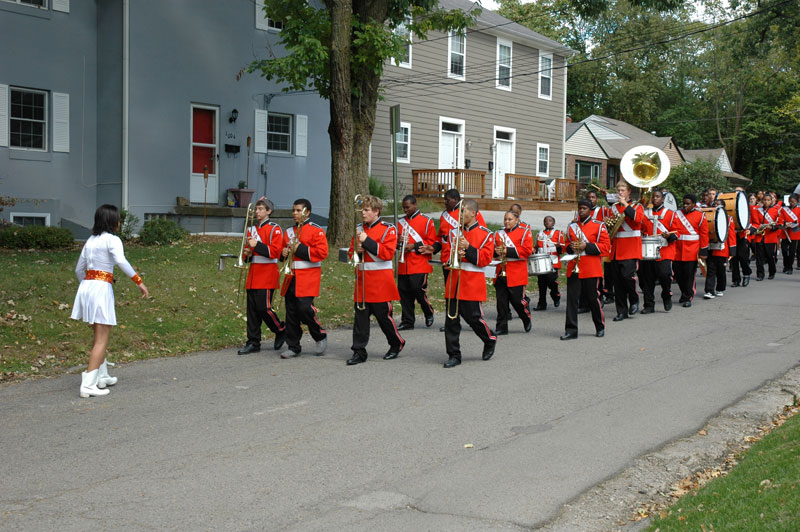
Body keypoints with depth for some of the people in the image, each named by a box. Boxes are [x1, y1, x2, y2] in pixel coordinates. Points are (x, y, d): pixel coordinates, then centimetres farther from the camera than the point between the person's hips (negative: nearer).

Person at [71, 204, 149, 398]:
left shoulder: (90, 241, 16)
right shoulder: (112, 240, -5)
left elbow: (79, 269, 20)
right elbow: (121, 261, -23)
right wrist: (139, 282, -23)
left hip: (86, 286, 8)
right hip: (102, 287, -8)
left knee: (99, 335, 22)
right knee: (102, 339, -4)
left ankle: (102, 376, 31)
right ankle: (88, 384, -11)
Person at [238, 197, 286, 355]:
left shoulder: (274, 229, -4)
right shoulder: (252, 229, 16)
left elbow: (275, 251, -14)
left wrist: (257, 245, -20)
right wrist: (247, 253, 2)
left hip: (267, 274, -7)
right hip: (253, 274, 7)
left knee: (263, 307, -10)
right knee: (252, 309, 4)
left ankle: (281, 331, 14)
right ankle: (253, 343, 8)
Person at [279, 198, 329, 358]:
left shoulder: (316, 230, -3)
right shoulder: (289, 232, 17)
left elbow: (322, 252, -13)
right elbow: (282, 251, 27)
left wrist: (301, 249, -17)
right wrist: (283, 253, 3)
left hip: (308, 278, -6)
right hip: (291, 277, 6)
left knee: (305, 308, -15)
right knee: (291, 312, 4)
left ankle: (321, 337, 8)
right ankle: (293, 346, 11)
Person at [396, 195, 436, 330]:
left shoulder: (427, 221, 0)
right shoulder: (401, 222, 15)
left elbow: (432, 242, -3)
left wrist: (414, 246, -13)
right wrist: (399, 242, -1)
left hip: (420, 264, -5)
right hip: (403, 265, 5)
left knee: (418, 290, -10)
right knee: (404, 292, 3)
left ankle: (429, 313, 16)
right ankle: (407, 321, 12)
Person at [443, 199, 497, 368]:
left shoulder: (485, 234, 0)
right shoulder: (454, 233, 12)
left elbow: (485, 259, -7)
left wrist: (468, 248, -17)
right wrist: (455, 255, -11)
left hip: (472, 283, -4)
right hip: (454, 281, 4)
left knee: (473, 317, -2)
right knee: (451, 318, 1)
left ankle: (490, 340, 27)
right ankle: (454, 355, 8)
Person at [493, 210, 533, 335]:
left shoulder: (524, 233, 1)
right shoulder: (499, 234, 15)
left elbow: (527, 250, -10)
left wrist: (508, 251, -17)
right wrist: (496, 251, -7)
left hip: (516, 274, -4)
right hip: (501, 272, 4)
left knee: (517, 300, -2)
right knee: (501, 301, 2)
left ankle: (527, 319, 25)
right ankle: (501, 328, 8)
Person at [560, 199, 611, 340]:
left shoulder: (599, 226, 1)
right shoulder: (572, 226, 13)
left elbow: (606, 246, -4)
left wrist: (586, 246, -15)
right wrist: (570, 247, -2)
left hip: (591, 269, -3)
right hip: (574, 268, 3)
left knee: (593, 299, 4)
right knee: (572, 299, -3)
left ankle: (600, 327, 23)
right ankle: (571, 331, 0)